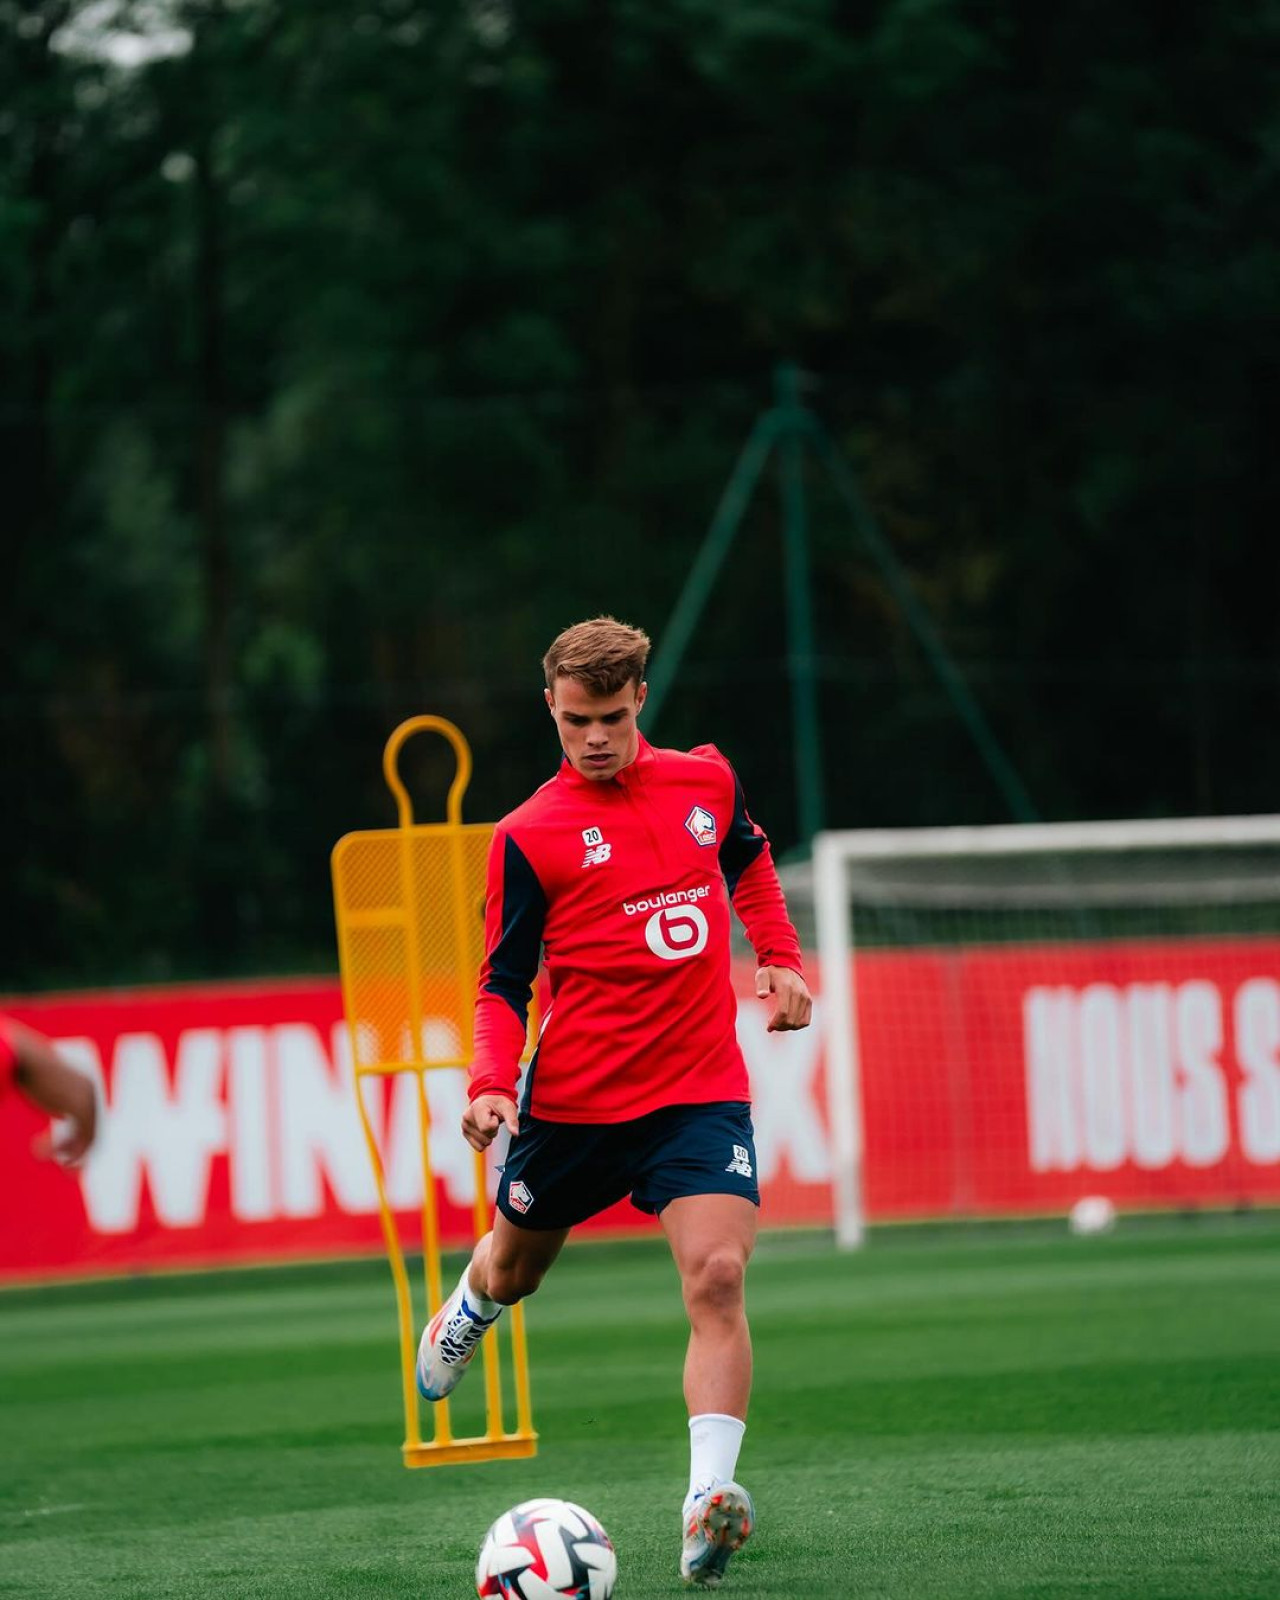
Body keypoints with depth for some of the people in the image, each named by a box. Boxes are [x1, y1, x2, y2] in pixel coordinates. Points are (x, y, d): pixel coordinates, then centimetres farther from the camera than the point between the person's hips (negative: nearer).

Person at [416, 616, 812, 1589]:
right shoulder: (530, 836, -8)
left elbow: (748, 861, 26)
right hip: (573, 1098, -1)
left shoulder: (706, 780, 3)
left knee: (717, 1276, -20)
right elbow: (505, 983, -4)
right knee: (517, 1267, 20)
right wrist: (494, 1083, -19)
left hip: (700, 1089, 1)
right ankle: (470, 1309, 59)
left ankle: (709, 1501, -28)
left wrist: (780, 958, 15)